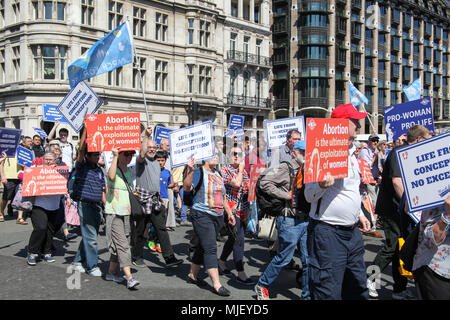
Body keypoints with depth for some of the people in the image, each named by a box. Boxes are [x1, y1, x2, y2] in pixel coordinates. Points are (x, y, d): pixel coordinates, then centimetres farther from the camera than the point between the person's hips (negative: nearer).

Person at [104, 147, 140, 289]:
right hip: (113, 213, -7)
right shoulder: (114, 169, -9)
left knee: (119, 245, 12)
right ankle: (129, 277, -17)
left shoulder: (130, 171, 13)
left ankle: (111, 273, 25)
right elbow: (111, 177, -33)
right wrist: (115, 156, -30)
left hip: (126, 213, 7)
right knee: (122, 245, -13)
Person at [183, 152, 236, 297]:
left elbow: (222, 196, 23)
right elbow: (187, 188, -25)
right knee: (210, 248, -11)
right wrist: (190, 171, -37)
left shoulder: (217, 174, 15)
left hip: (218, 217, 8)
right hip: (202, 215, -8)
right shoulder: (199, 172, -9)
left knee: (203, 247, 15)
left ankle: (193, 275, 28)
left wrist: (229, 213, 22)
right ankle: (216, 284, -9)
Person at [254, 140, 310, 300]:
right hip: (290, 221, -7)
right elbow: (265, 182, -17)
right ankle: (262, 285, 22)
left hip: (306, 220, 7)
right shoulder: (286, 168, -8)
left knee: (309, 260, 8)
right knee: (284, 258, 3)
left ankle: (307, 295, 20)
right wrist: (285, 195, -17)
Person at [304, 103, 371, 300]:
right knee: (328, 293, -2)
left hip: (352, 232, 9)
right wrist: (321, 185, -36)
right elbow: (309, 196, -16)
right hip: (328, 233, -9)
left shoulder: (351, 154, 15)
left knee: (357, 289, 18)